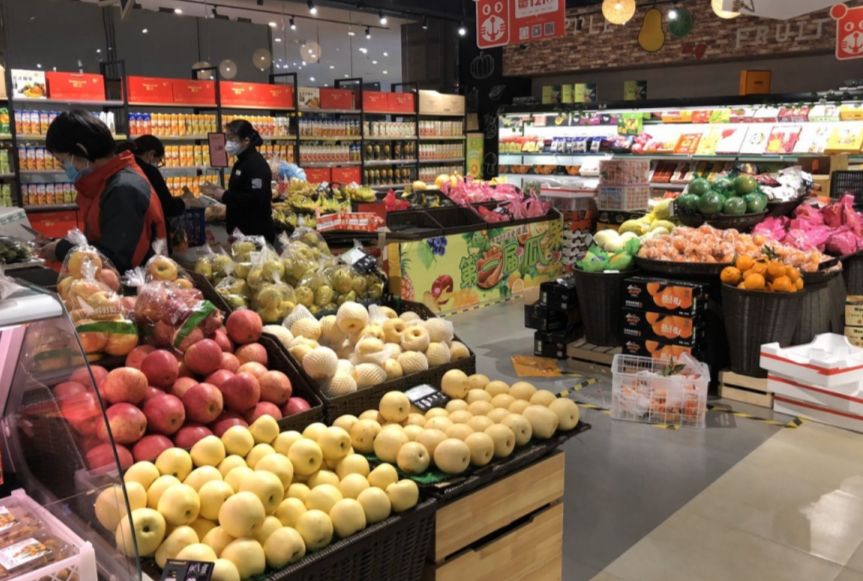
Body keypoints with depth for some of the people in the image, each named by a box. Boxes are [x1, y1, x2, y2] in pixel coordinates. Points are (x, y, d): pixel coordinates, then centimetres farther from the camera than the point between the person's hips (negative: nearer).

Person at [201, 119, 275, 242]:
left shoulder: (257, 165, -18)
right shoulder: (242, 162, 13)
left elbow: (255, 199, -28)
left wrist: (224, 195, -22)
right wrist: (218, 191, 7)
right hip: (243, 229, 10)